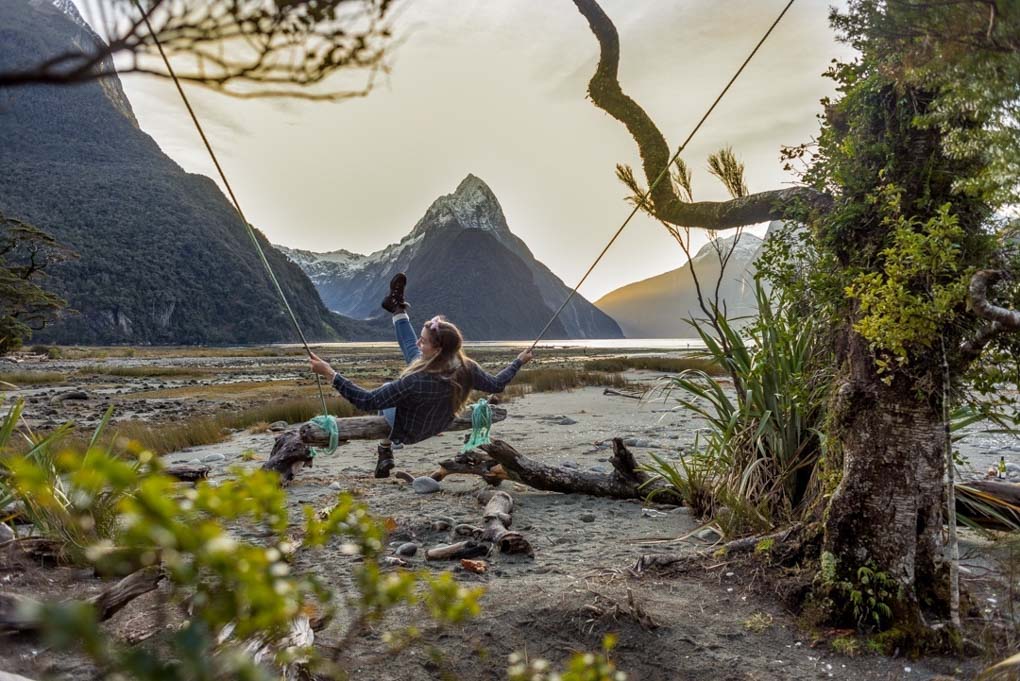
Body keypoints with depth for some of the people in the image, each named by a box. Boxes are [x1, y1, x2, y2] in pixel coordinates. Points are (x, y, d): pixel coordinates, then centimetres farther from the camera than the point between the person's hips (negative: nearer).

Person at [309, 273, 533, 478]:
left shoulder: (416, 381, -45)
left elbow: (367, 401, -39)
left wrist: (329, 373, -36)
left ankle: (385, 451, 38)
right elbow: (496, 384, -9)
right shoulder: (467, 369, -28)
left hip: (406, 433, -5)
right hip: (438, 425, 5)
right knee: (413, 352, 14)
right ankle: (397, 308, 37)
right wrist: (519, 361, 5)